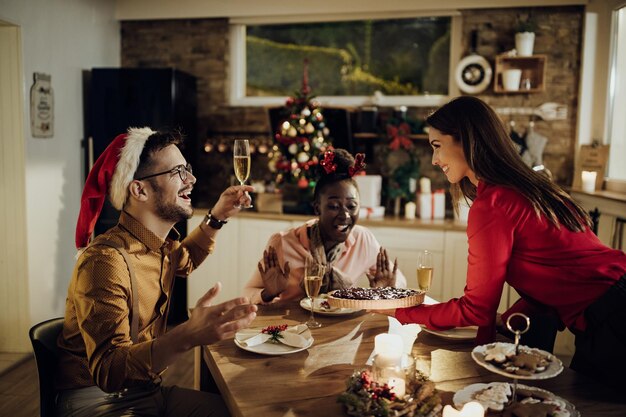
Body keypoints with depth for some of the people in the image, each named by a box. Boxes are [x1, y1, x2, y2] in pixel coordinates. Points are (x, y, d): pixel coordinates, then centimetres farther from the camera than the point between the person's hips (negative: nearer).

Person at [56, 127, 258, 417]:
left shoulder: (163, 245, 1)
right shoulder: (105, 260, -24)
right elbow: (108, 372, -30)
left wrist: (216, 218, 11)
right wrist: (188, 336, -46)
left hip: (147, 389, 8)